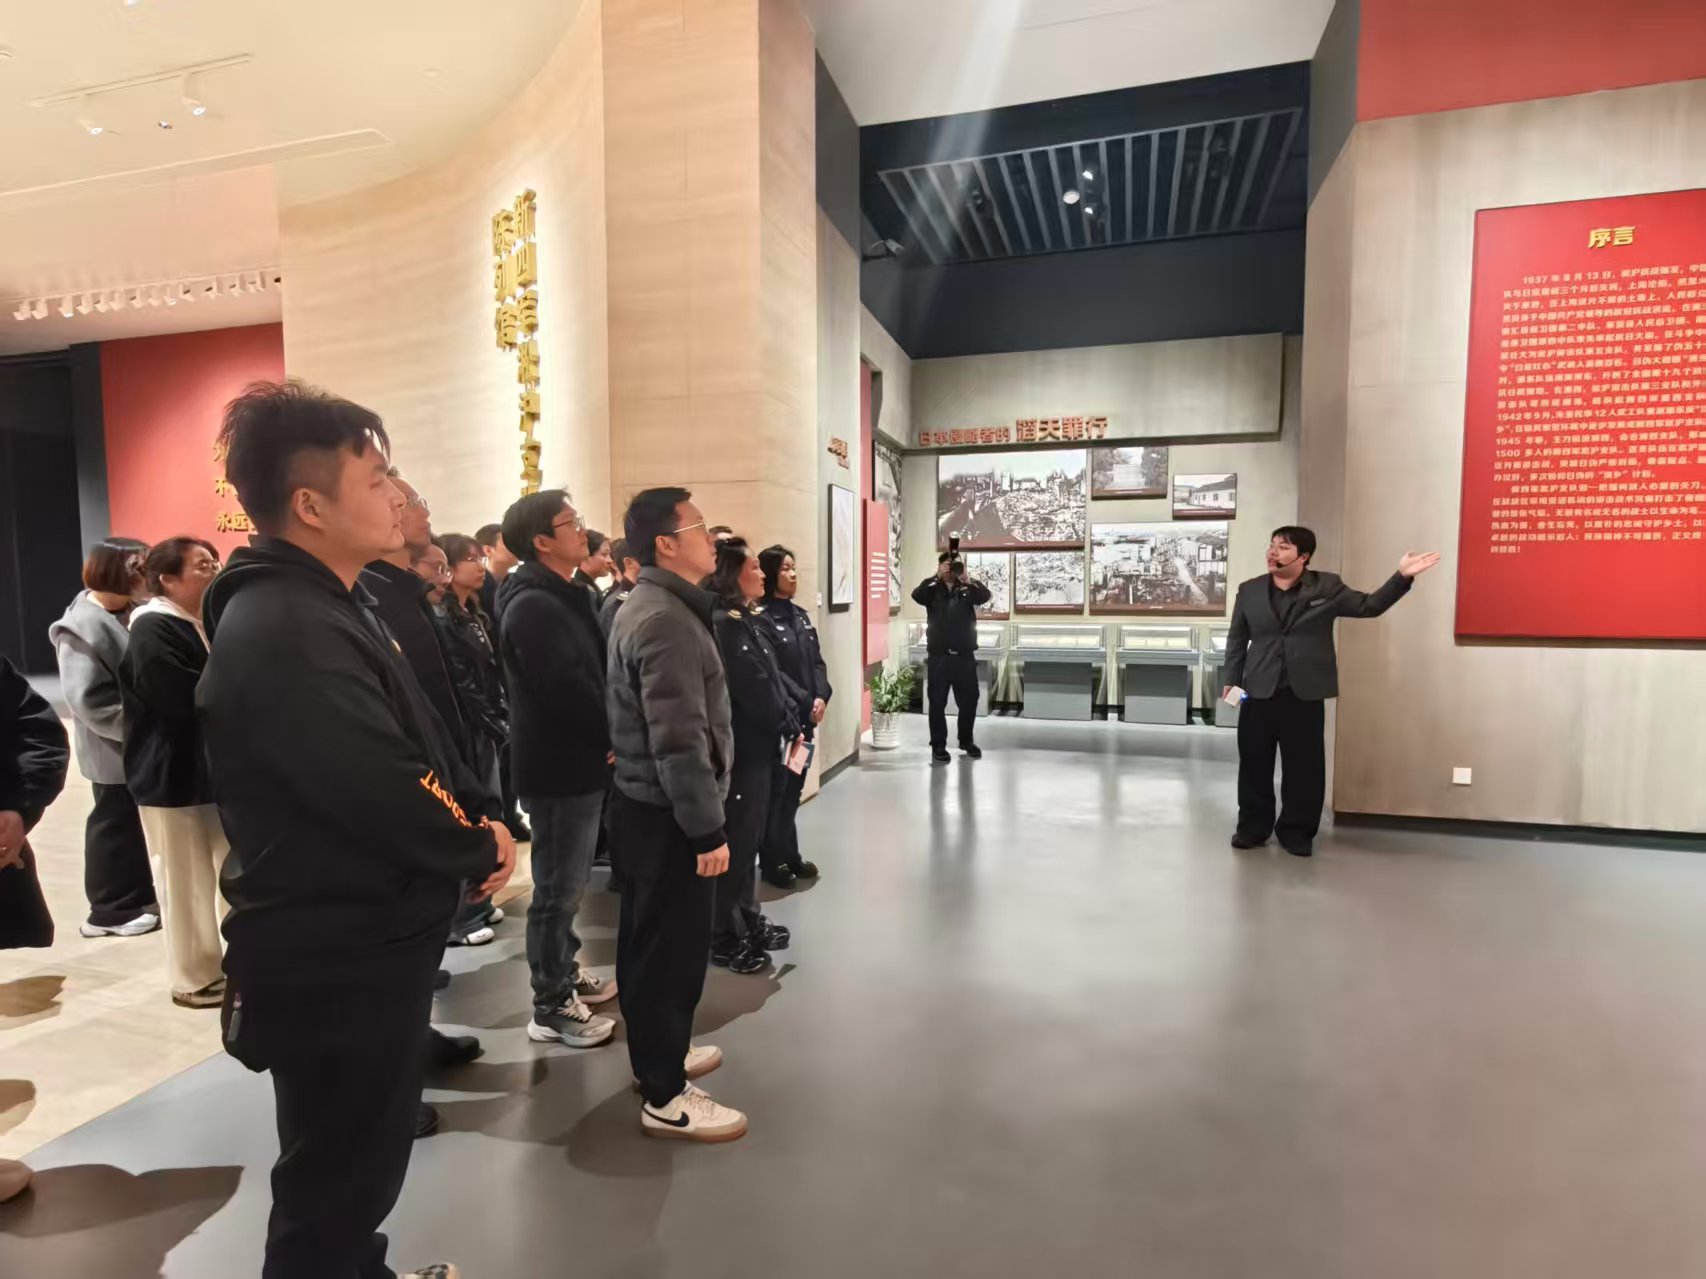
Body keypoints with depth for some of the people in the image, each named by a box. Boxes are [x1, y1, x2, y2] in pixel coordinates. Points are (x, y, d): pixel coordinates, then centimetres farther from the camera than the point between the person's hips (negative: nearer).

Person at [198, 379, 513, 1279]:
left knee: (363, 1160, 28)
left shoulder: (329, 606, 9)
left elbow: (416, 757, 12)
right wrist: (482, 851, -12)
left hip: (367, 940, 10)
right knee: (336, 1181, 11)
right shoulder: (284, 632, -25)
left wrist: (473, 828, -3)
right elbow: (387, 797, -30)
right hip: (332, 958, -10)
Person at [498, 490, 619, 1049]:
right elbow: (566, 689, -25)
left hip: (578, 761, 10)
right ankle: (552, 1007, 17)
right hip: (558, 768, -10)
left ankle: (565, 973, 38)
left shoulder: (566, 597, 12)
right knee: (558, 887, 3)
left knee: (567, 883, 21)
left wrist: (608, 740, 2)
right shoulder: (533, 606, -20)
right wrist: (615, 738, -12)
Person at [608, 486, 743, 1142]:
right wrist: (707, 829, -22)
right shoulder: (666, 619, -22)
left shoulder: (644, 606, 12)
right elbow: (680, 742, -26)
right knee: (673, 948, 1)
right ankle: (666, 1096, 14)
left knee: (649, 940, 21)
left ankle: (660, 1051, 38)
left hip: (647, 804, 11)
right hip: (666, 813, -11)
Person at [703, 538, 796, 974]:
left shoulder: (747, 619, 12)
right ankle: (725, 939, 15)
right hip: (740, 750, -10)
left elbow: (773, 675, 12)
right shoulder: (721, 623, -18)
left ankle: (748, 922, 31)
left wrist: (796, 708, -2)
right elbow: (753, 688, -21)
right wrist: (788, 726, -9)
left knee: (749, 839, 18)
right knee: (734, 843, 2)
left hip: (758, 745, 10)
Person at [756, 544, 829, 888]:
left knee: (795, 786, 14)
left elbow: (817, 662, 10)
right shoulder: (760, 617, -12)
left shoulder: (800, 615, 13)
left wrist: (821, 697, -6)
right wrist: (805, 702, -15)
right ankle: (773, 861, 16)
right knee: (776, 788, 3)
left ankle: (790, 855, 25)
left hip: (805, 716, 7)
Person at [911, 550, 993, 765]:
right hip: (938, 655, -2)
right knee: (937, 703, 2)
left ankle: (967, 741, 29)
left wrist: (967, 579, -29)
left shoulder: (968, 589, 5)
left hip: (965, 655, 2)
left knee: (969, 701, 11)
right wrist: (938, 576, -28)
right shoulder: (933, 589, 2)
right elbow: (917, 595, -19)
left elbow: (985, 596, -14)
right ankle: (938, 746, 10)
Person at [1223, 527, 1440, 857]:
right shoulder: (1250, 590, 7)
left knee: (1304, 767, 5)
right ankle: (1253, 827, 19)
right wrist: (1231, 679, 3)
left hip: (1306, 694, -1)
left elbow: (1370, 606, 4)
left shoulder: (1326, 586, 4)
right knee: (1255, 764, 6)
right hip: (1259, 692, 1)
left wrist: (1402, 577, -8)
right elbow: (1237, 639, 10)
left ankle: (1296, 831, 19)